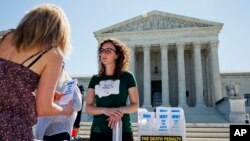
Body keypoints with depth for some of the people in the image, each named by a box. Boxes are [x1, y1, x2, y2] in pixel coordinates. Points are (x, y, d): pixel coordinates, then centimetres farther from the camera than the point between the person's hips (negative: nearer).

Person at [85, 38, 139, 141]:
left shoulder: (127, 77, 1)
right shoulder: (95, 79, 7)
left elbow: (135, 105, 1)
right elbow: (88, 108, 2)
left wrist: (120, 110, -19)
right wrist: (105, 110, -17)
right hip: (98, 132, 2)